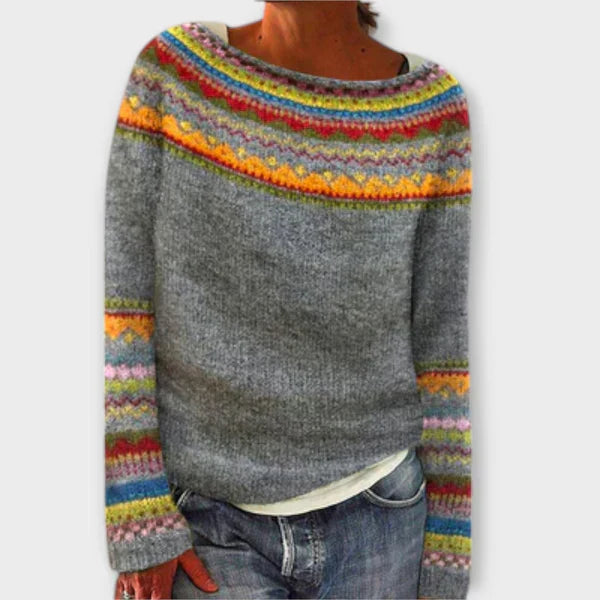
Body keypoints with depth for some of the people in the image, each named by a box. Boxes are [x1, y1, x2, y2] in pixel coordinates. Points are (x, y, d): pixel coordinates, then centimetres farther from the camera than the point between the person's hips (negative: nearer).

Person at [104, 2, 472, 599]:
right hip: (207, 523, 0)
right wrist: (138, 527, -11)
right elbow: (122, 305, -8)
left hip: (375, 516, 1)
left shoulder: (432, 106, -7)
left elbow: (437, 340, -4)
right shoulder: (170, 70, -8)